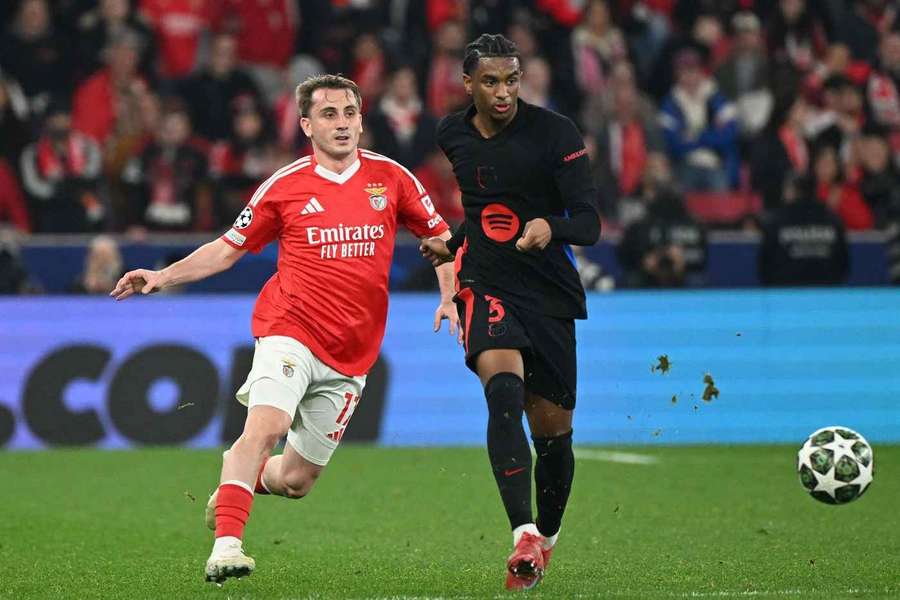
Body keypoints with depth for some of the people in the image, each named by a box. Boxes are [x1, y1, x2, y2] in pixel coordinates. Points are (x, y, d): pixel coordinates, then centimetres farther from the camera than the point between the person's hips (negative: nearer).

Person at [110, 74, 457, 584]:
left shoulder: (390, 177, 5)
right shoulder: (285, 186, 1)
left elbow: (439, 234, 17)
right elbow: (229, 249, 11)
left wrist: (449, 298, 4)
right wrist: (163, 277, 0)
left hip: (352, 355, 3)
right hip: (291, 331, -2)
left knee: (296, 479, 5)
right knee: (266, 426, -30)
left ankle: (241, 477, 38)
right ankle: (226, 544, -32)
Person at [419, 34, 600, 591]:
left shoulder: (555, 132, -9)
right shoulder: (453, 134, 7)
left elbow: (589, 223, -14)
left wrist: (549, 227, -33)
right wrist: (453, 244, 23)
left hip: (550, 290, -1)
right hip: (485, 282, 1)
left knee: (552, 426, 5)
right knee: (504, 387, -27)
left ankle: (548, 534, 33)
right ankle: (524, 537, -36)